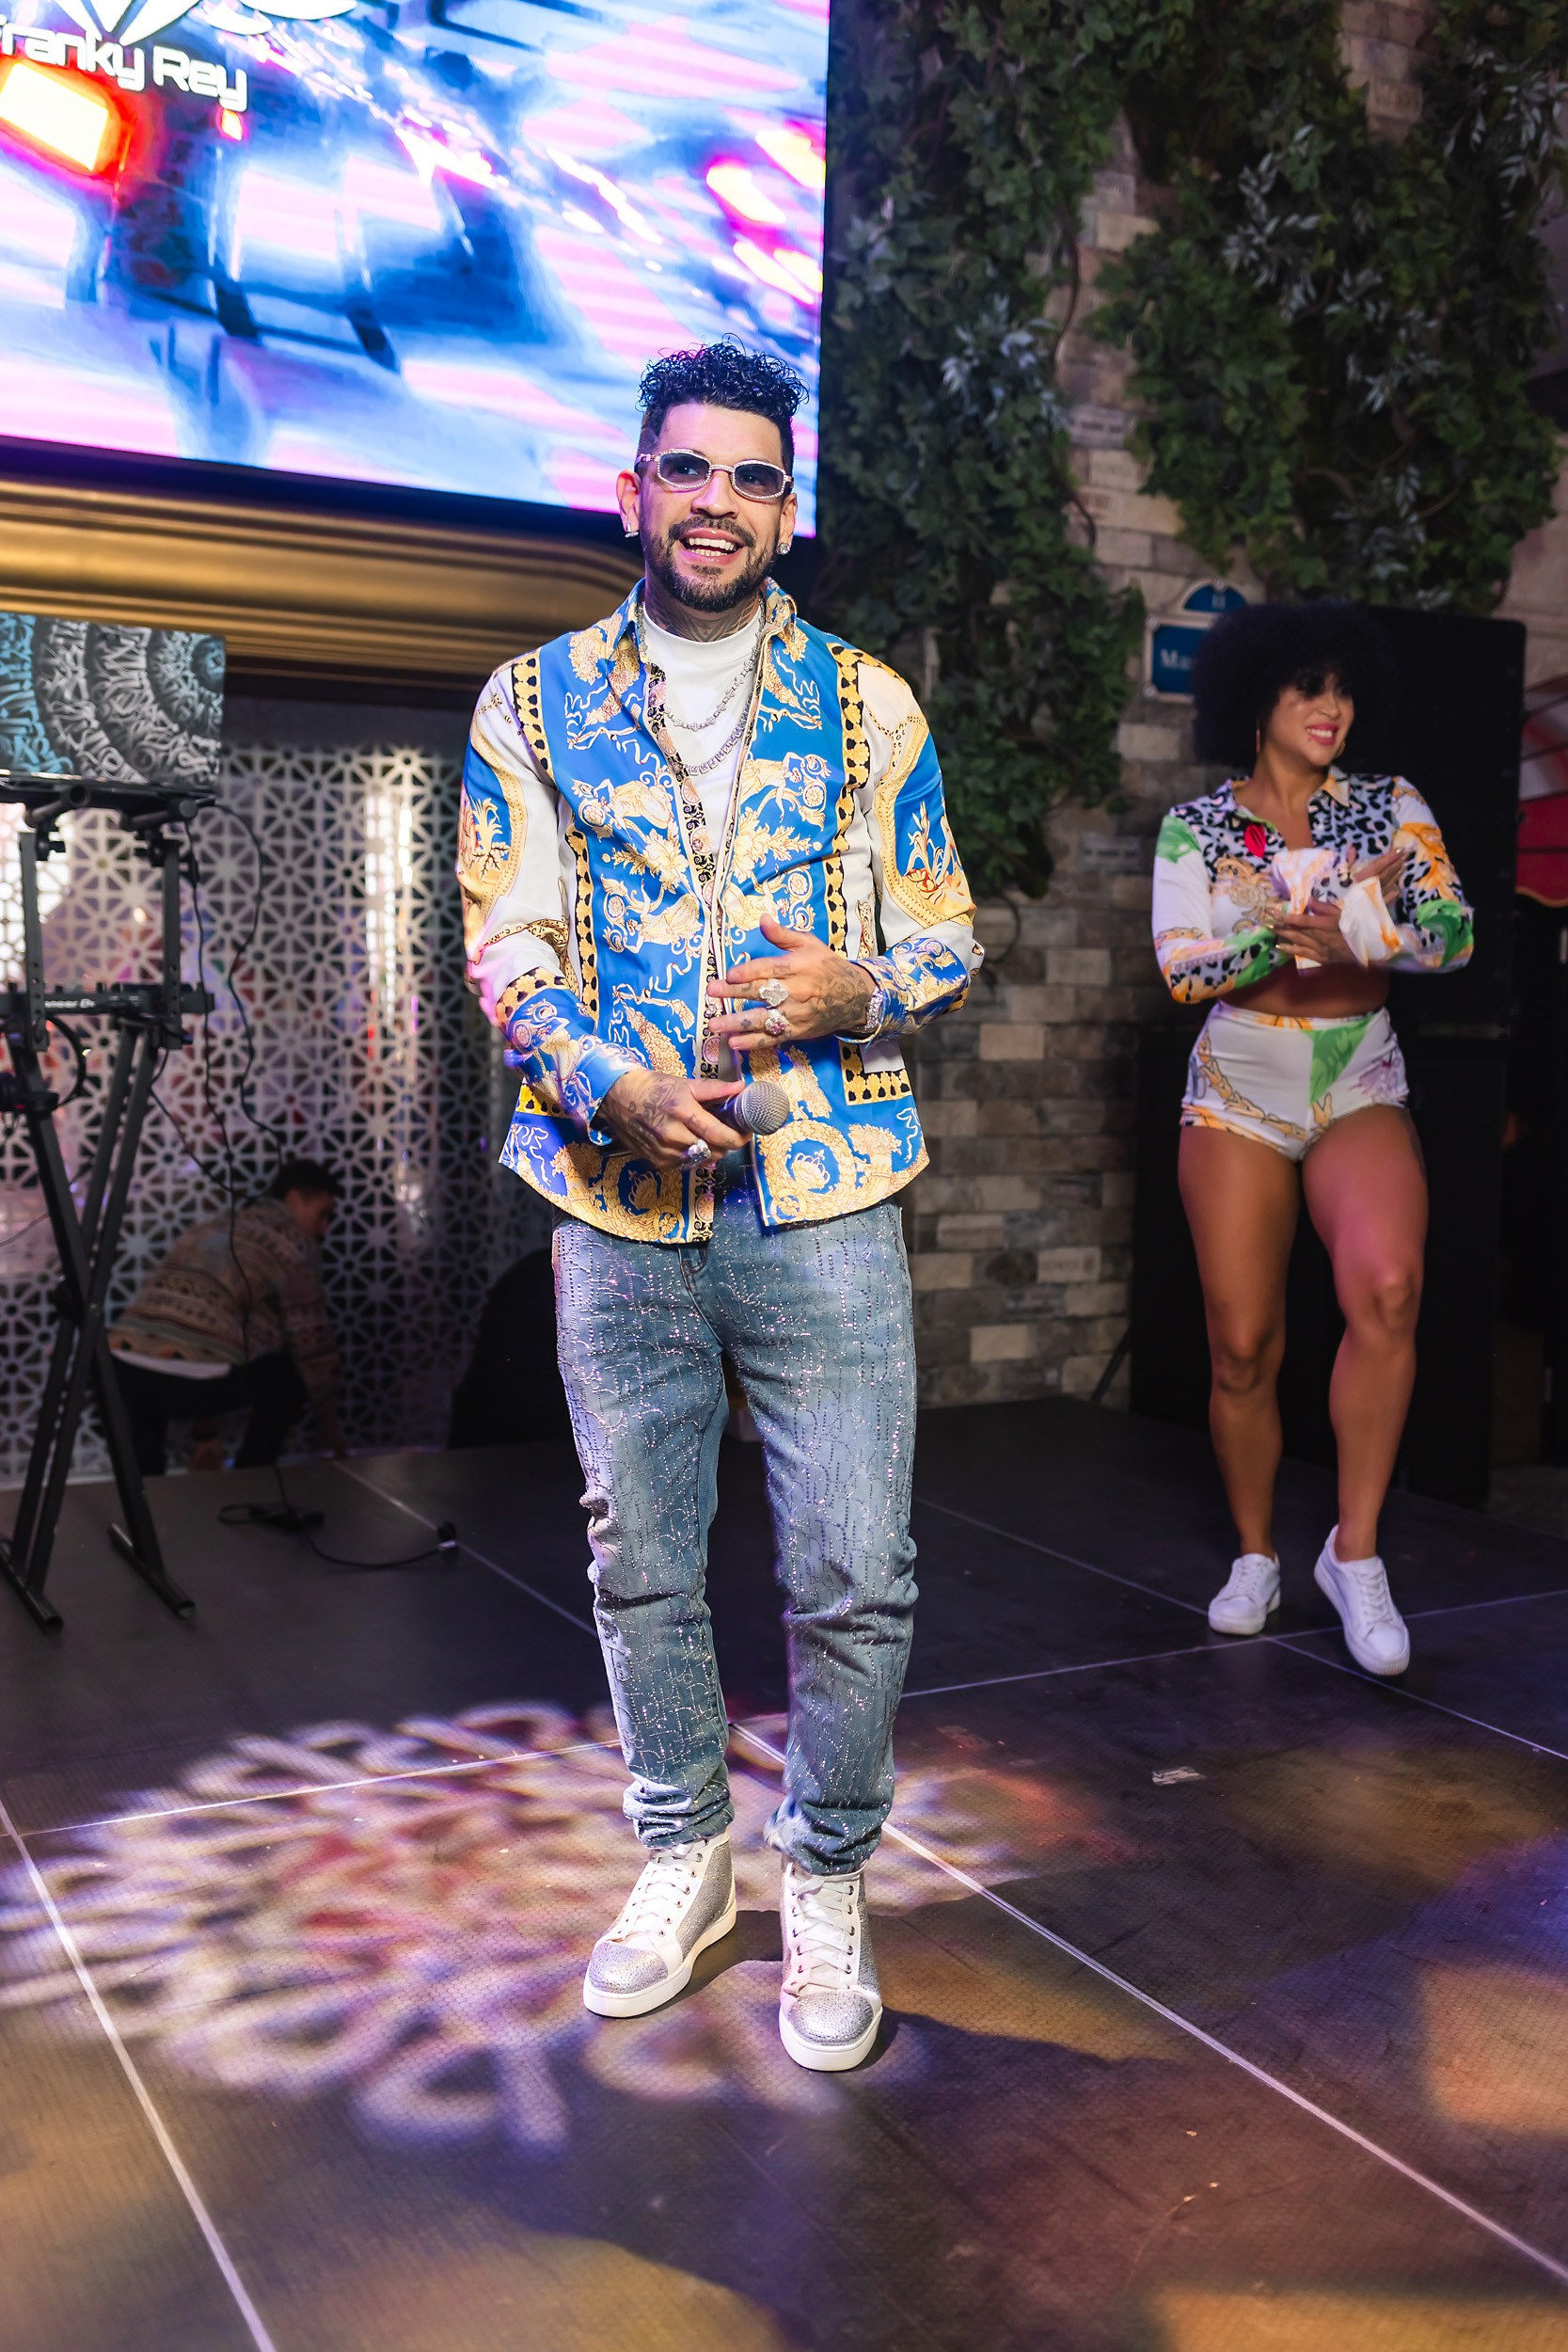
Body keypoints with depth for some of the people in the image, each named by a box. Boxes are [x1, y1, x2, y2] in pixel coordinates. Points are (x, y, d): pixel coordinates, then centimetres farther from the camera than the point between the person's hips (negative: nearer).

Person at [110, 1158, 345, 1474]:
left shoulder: (209, 1227, 31)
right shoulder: (294, 1243, 9)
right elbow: (310, 1339, 7)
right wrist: (329, 1424, 22)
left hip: (124, 1369, 7)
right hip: (194, 1378, -7)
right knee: (290, 1376, 18)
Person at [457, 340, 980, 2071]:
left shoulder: (869, 708, 7)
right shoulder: (533, 706, 7)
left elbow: (947, 946, 8)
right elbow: (505, 948, 2)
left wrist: (853, 985, -15)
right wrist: (619, 1086, -16)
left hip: (826, 1209, 0)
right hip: (618, 1208, 1)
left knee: (854, 1578, 1)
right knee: (640, 1567, 12)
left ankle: (826, 1879, 25)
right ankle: (684, 1854, 34)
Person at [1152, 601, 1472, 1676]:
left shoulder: (1390, 807, 6)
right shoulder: (1196, 827, 3)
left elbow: (1453, 930, -7)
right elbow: (1181, 970, -8)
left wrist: (1356, 935, -25)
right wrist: (1298, 929, -20)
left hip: (1360, 1093, 0)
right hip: (1238, 1097, 0)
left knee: (1387, 1286, -28)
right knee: (1244, 1347, 0)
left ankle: (1356, 1548, -14)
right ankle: (1256, 1556, 22)